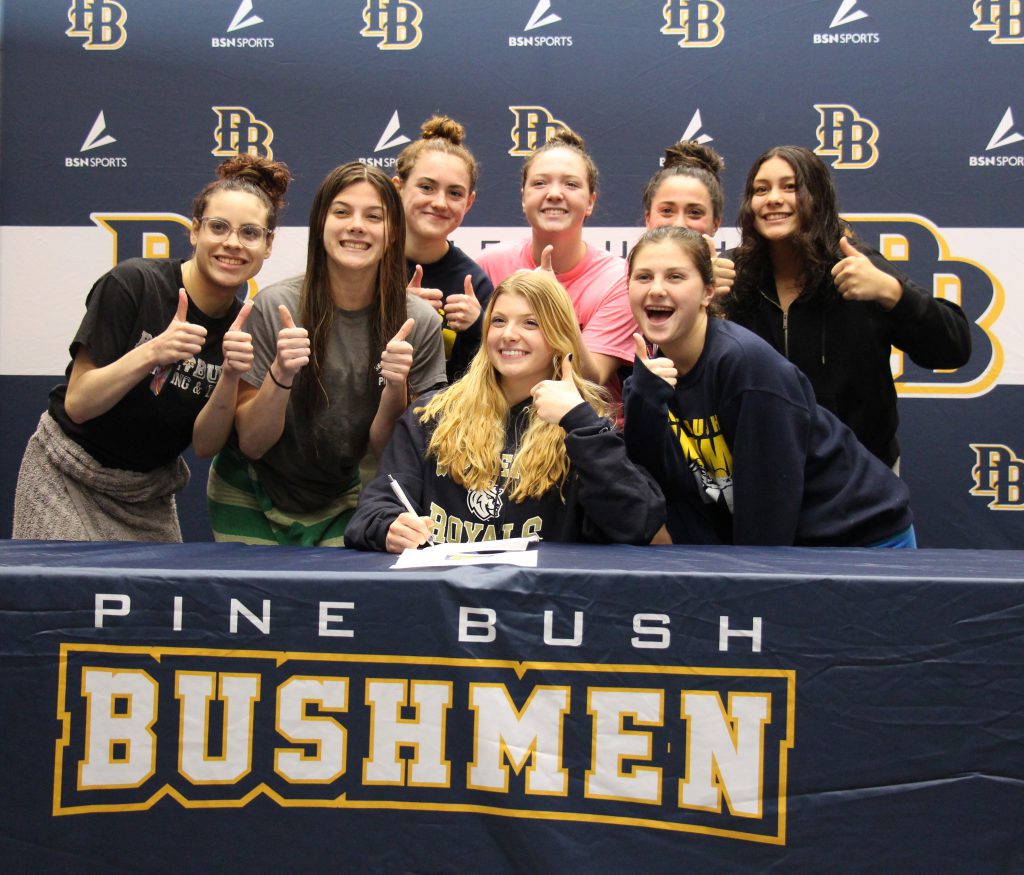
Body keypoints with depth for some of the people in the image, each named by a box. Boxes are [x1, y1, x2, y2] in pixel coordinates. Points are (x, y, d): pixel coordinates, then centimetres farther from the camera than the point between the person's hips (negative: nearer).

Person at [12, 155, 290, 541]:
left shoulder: (244, 326, -6)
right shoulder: (132, 284, -18)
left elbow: (204, 444, -8)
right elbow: (77, 404, -18)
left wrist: (230, 376, -25)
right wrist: (151, 354, -33)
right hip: (68, 480, -4)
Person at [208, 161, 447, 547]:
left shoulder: (419, 322, -13)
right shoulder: (273, 306, -18)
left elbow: (382, 446, -7)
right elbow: (250, 443, -14)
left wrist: (396, 386, -26)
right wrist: (280, 374, -31)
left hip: (344, 502, 1)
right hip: (253, 500, -1)